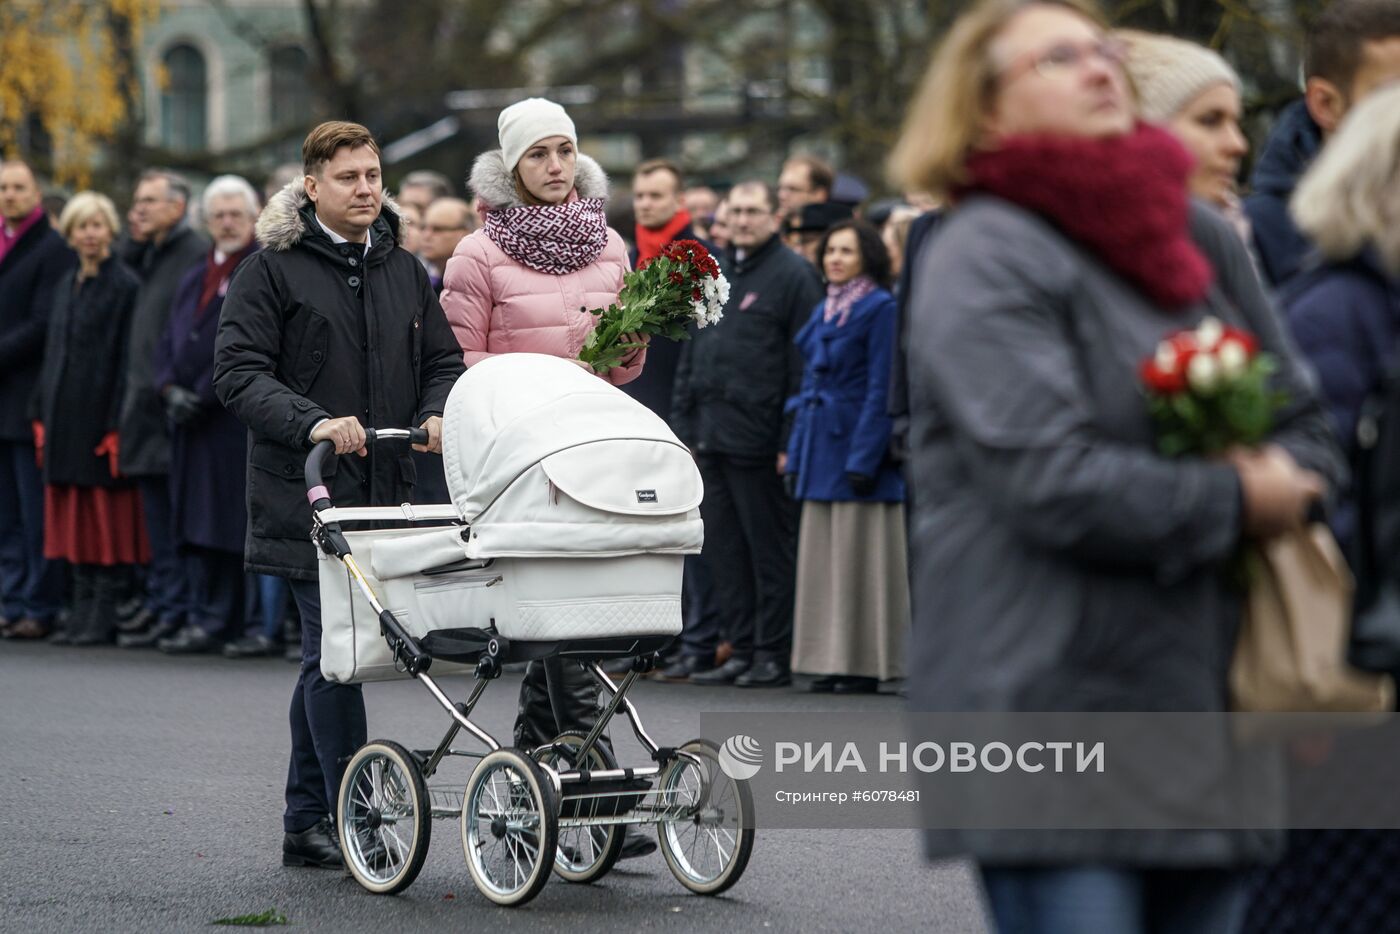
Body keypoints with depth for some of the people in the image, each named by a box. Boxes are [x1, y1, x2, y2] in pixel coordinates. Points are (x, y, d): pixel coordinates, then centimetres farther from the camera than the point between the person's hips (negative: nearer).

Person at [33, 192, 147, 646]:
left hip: (100, 415, -7)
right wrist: (42, 416, 11)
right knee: (75, 517, 9)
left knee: (106, 514, -4)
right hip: (65, 416, 7)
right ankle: (82, 607, 13)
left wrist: (117, 425, -17)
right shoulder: (66, 286, 15)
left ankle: (104, 616, -2)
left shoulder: (125, 285, -8)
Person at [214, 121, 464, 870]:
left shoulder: (404, 271, 16)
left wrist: (437, 413, -5)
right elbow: (237, 371, -10)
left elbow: (442, 361, 18)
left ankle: (305, 825, 18)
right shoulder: (272, 270, -3)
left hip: (384, 492, 6)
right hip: (307, 494, -6)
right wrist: (313, 423, -24)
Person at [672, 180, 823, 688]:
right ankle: (742, 649, 16)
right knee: (723, 548, 9)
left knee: (769, 548, -2)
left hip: (758, 437, -7)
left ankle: (774, 654, 3)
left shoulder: (793, 274, -5)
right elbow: (691, 354, 22)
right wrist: (683, 422, 14)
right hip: (712, 436, 8)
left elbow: (804, 363, -10)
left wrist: (792, 441, -15)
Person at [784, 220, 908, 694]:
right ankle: (830, 659, 13)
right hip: (821, 450, 8)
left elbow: (881, 389, -13)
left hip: (858, 445, -8)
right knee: (822, 556, 8)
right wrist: (796, 454, 13)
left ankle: (866, 663, 0)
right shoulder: (823, 311, 15)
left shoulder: (880, 308, -8)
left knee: (859, 556, -5)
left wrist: (863, 458, -17)